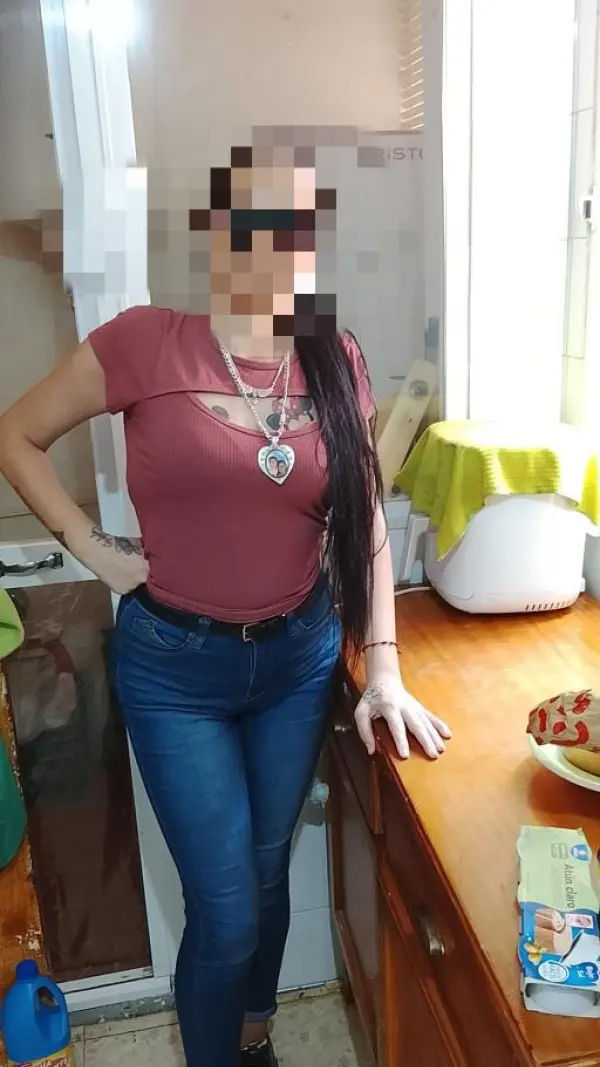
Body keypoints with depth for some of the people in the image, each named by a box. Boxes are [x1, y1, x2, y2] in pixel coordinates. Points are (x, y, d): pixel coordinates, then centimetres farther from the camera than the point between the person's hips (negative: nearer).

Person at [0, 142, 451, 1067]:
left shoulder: (336, 361, -3)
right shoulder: (146, 343, -13)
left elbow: (365, 522, 0)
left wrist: (384, 671, -3)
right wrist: (91, 547, -8)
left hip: (300, 658, 4)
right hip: (176, 668, -3)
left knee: (269, 873, 22)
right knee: (226, 910, 6)